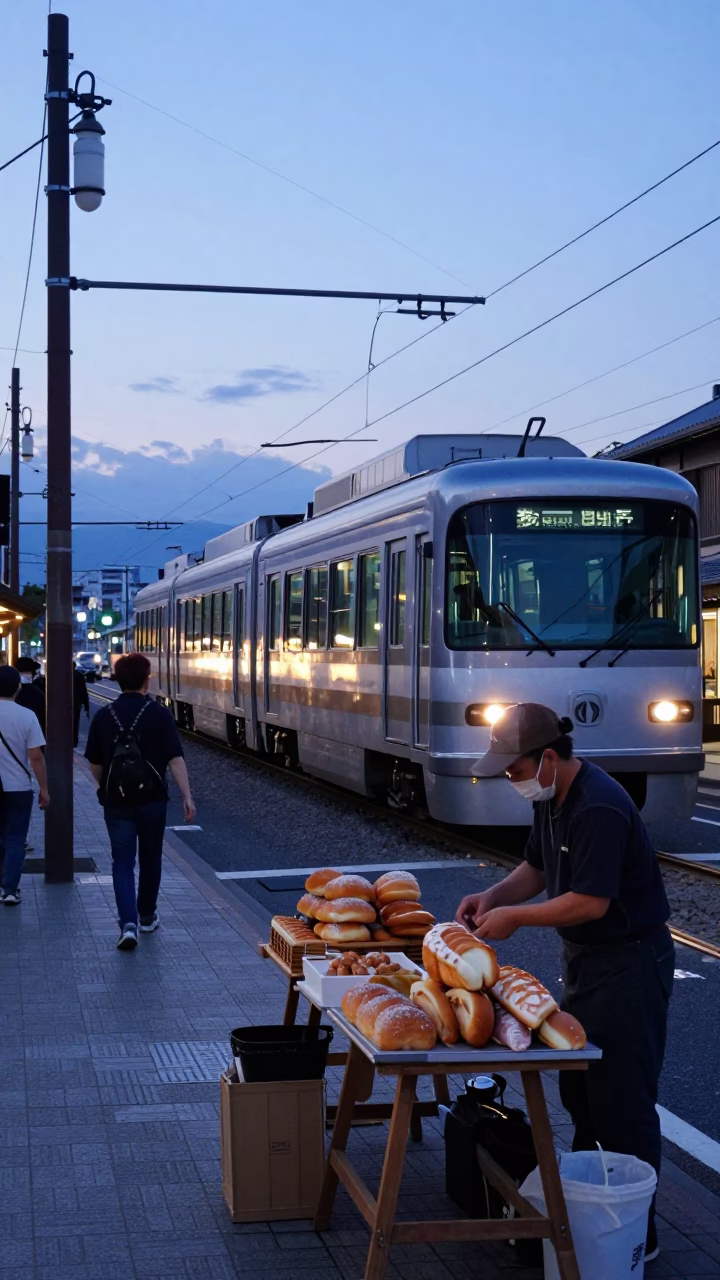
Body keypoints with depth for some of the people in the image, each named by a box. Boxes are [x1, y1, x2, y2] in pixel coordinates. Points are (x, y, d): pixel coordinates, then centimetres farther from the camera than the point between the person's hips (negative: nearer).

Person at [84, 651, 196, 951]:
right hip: (152, 799, 0)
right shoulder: (159, 714, -8)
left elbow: (94, 762, 6)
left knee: (123, 862, 3)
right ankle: (147, 916, 31)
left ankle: (128, 923, -14)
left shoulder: (103, 716, -2)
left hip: (116, 801, 0)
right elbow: (175, 759, -13)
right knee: (150, 859, 18)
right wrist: (187, 796, -9)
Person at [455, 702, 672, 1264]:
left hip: (629, 964, -10)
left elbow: (591, 901, -28)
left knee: (621, 1103, -4)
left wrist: (515, 916, -18)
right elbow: (537, 868, 18)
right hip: (584, 959, 10)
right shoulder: (550, 799, 5)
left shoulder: (599, 808, -26)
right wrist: (493, 895, 0)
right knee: (578, 1091, 17)